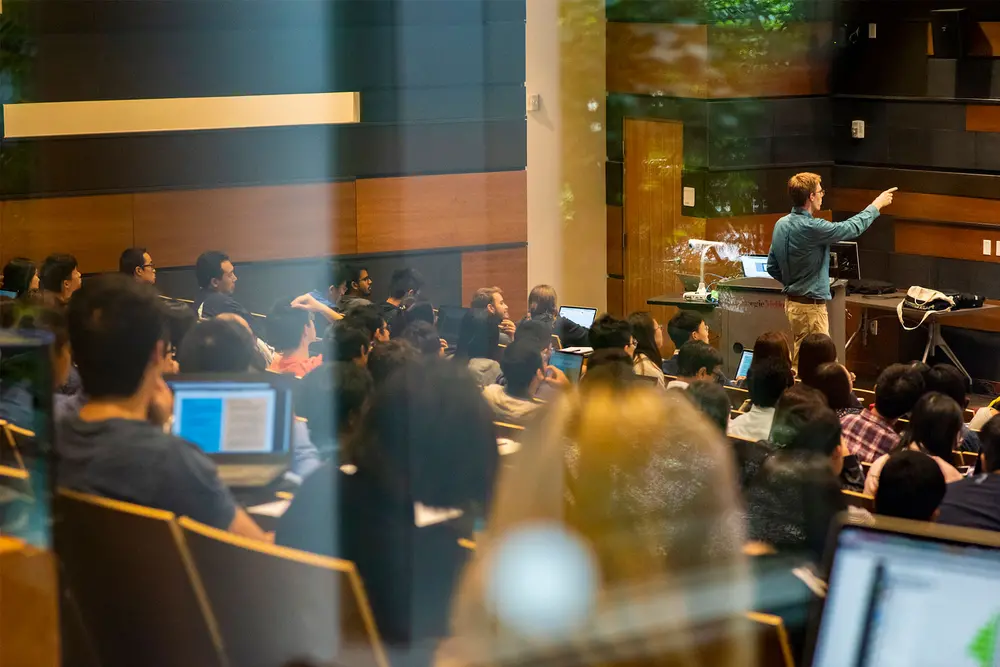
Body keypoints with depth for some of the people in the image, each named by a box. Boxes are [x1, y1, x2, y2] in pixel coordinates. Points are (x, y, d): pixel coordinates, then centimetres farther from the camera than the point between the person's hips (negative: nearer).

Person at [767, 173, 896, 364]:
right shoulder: (812, 228, -22)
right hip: (811, 306, -9)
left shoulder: (781, 224, 4)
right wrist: (877, 205, 4)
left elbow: (772, 267, 12)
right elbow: (852, 228, -10)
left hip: (792, 301, 9)